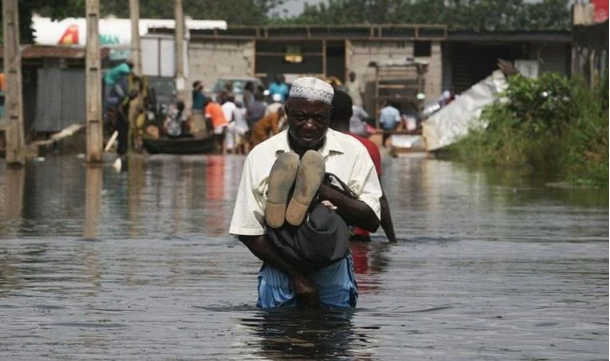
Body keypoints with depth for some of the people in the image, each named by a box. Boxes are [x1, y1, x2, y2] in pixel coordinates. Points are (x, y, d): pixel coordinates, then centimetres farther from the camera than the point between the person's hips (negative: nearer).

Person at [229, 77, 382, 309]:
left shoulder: (352, 152, -2)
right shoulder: (261, 157, -3)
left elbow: (372, 220, -7)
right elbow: (248, 233, -4)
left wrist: (324, 191, -21)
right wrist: (295, 275, -12)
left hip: (333, 271, 0)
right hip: (281, 270, 0)